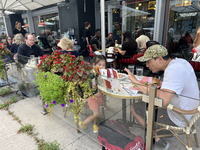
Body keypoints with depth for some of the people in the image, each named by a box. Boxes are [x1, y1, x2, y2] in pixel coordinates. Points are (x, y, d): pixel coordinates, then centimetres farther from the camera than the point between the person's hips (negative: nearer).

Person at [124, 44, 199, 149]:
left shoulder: (173, 70, -30)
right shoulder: (180, 61, -1)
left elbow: (163, 101, -41)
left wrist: (136, 82, -37)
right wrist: (161, 84, 0)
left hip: (178, 119, -9)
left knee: (134, 108, -4)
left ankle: (156, 139, 10)